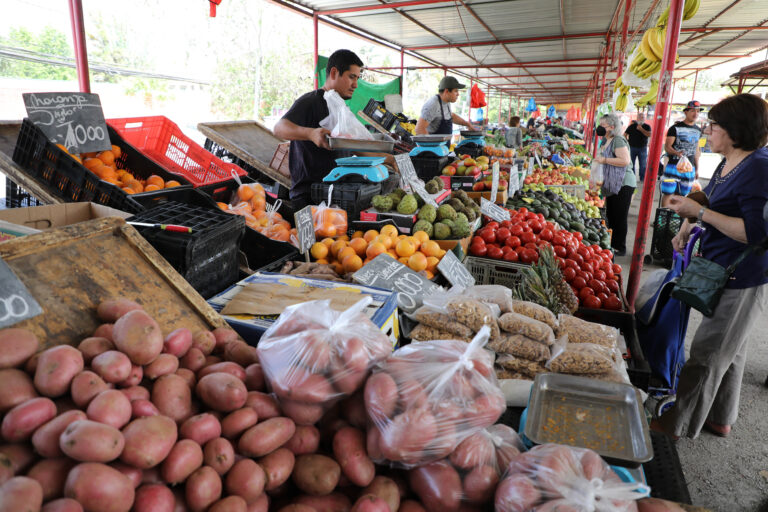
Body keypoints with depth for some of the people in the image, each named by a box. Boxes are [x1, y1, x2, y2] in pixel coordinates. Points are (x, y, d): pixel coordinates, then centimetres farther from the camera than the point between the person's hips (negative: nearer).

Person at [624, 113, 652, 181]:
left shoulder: (647, 126, 2)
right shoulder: (632, 126, 3)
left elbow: (649, 134, -13)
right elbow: (625, 134, 8)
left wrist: (641, 129, -18)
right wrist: (626, 142, -2)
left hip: (642, 148, 0)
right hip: (632, 147, 0)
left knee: (643, 165, 2)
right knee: (631, 164, 5)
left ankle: (643, 179, 9)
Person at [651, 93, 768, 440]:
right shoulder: (728, 164, 8)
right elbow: (713, 206, 24)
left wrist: (699, 212, -27)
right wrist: (687, 229, 9)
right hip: (724, 274, 10)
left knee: (707, 355, 1)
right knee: (730, 352, 22)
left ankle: (679, 425, 16)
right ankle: (720, 420, 40)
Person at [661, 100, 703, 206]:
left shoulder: (698, 130, 14)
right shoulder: (675, 128, -3)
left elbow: (696, 150, 21)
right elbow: (667, 146, -9)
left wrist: (697, 169, 20)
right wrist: (677, 153, -30)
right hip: (673, 165, -5)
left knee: (682, 195, 6)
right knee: (668, 193, -8)